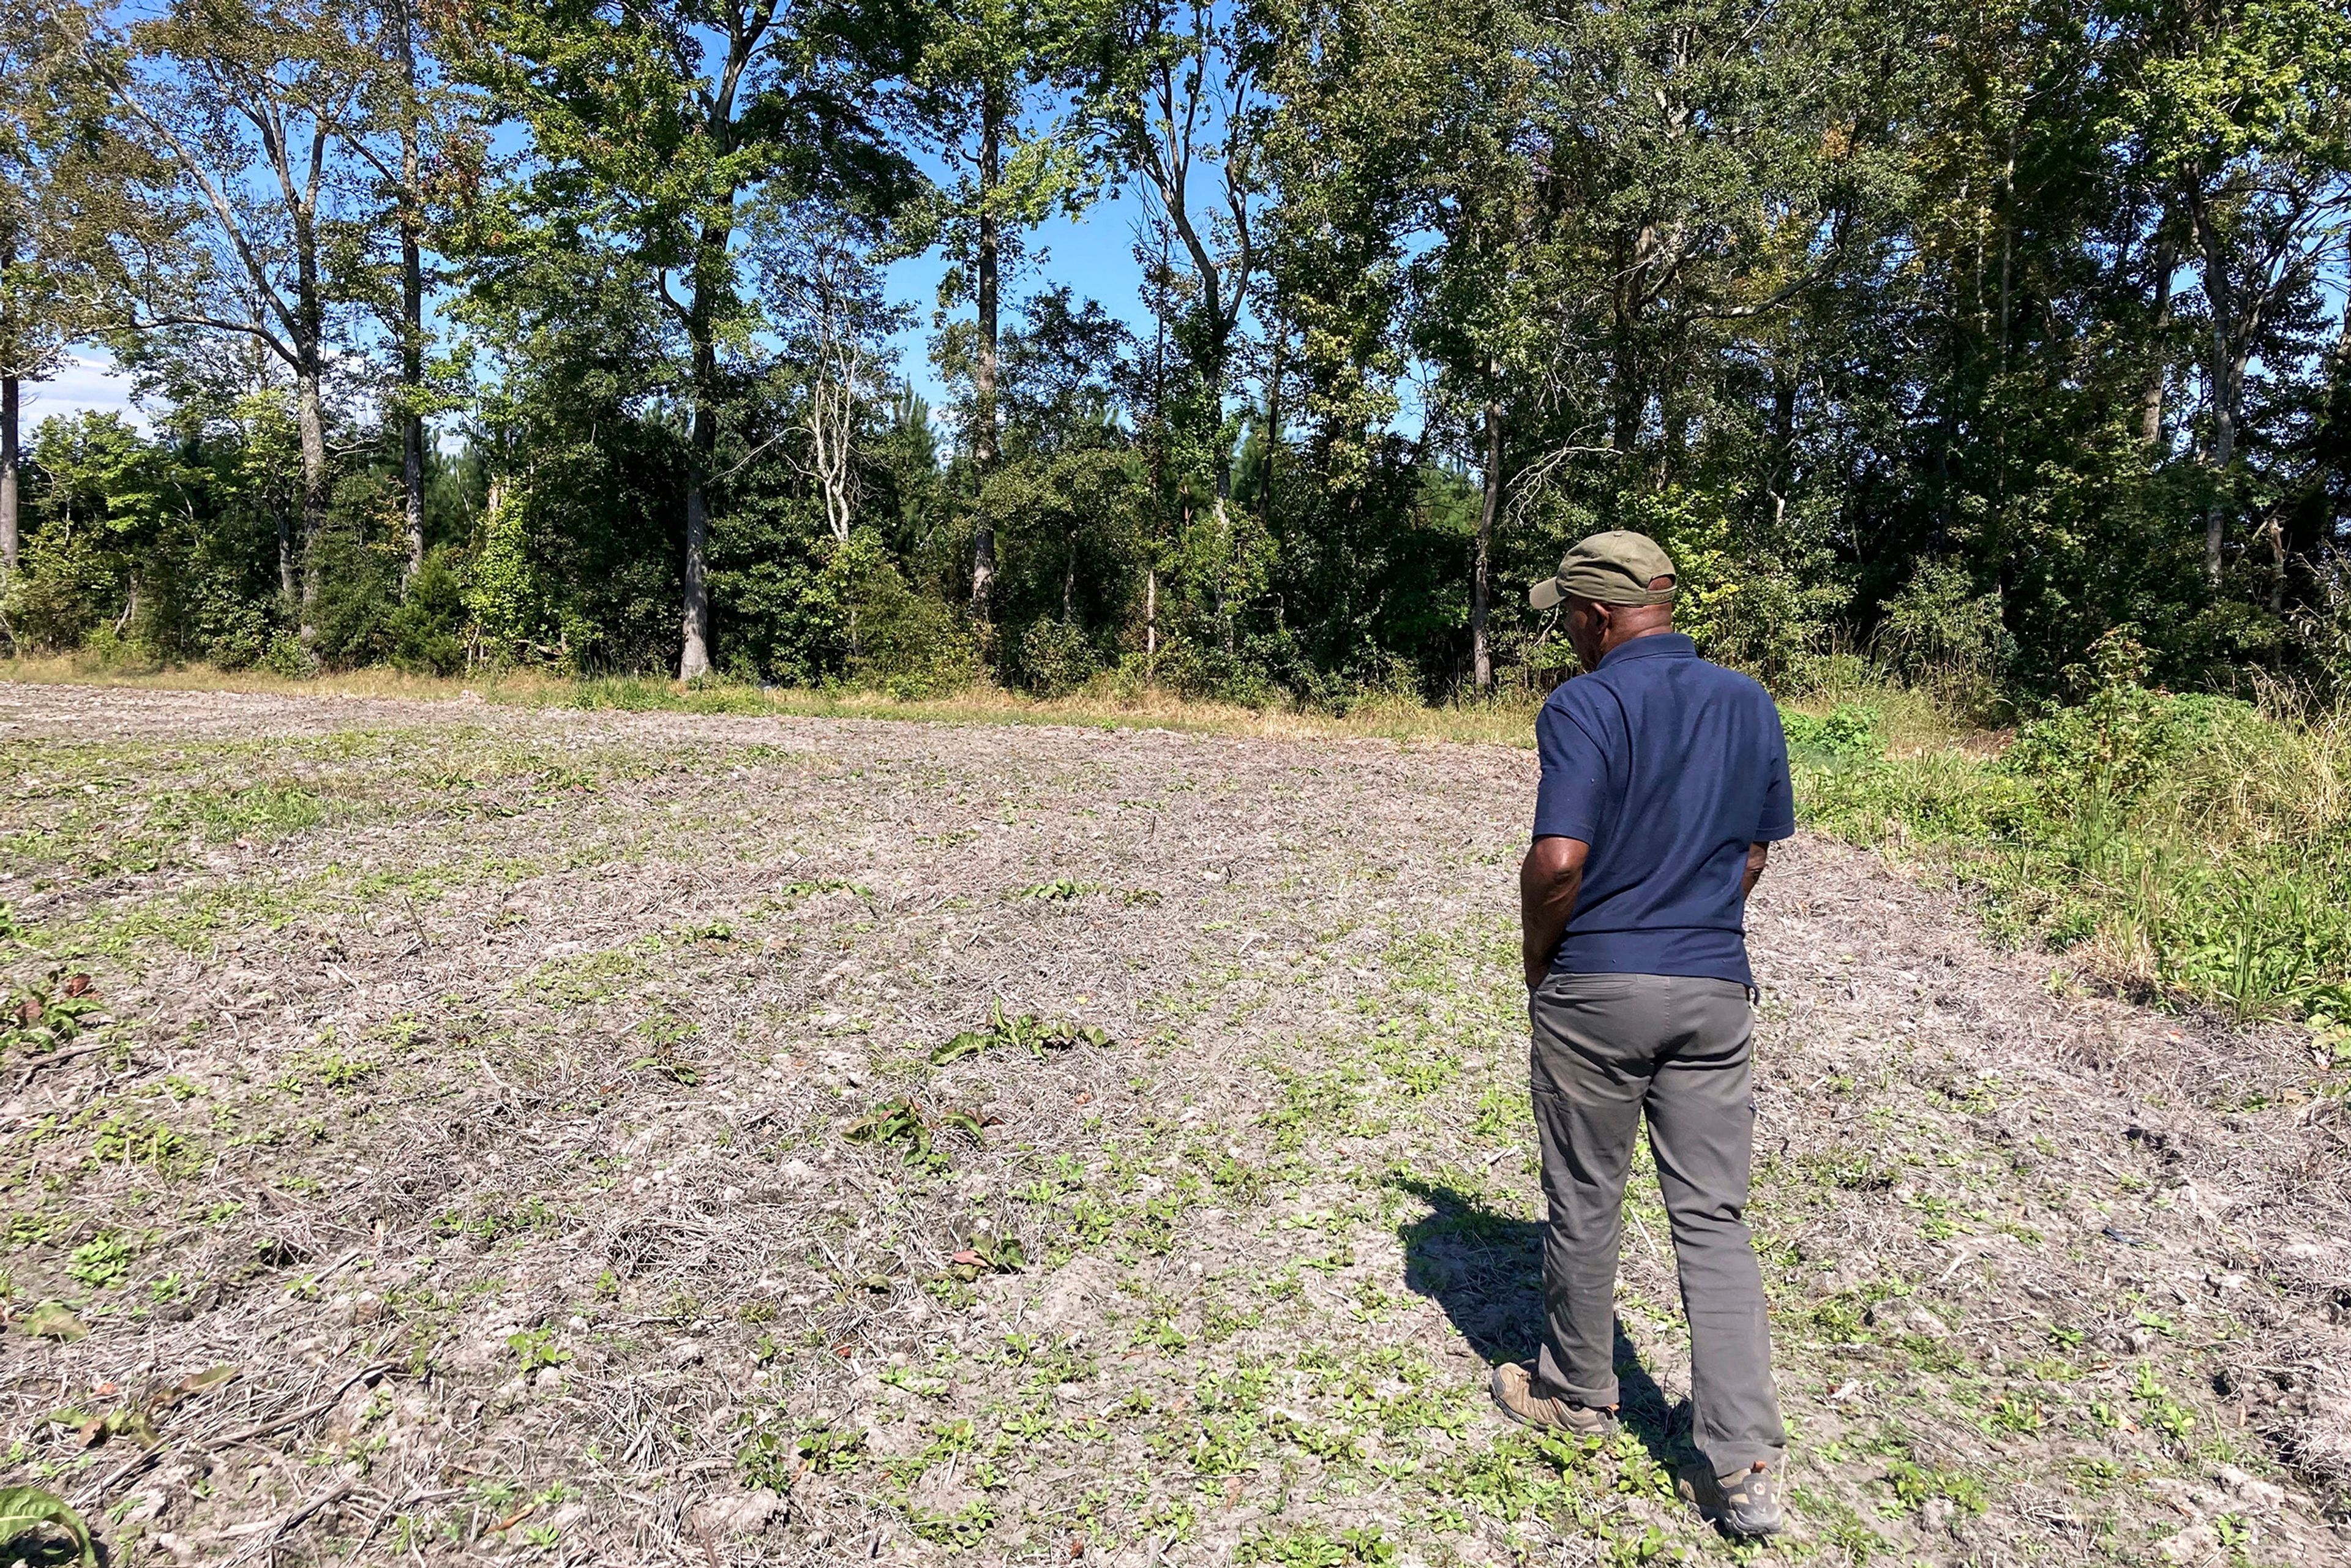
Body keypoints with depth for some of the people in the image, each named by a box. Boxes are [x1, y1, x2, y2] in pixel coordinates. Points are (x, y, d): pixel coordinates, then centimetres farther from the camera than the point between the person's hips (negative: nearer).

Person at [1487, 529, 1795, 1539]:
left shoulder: (1585, 707, -14)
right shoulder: (1750, 705, 7)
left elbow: (1558, 862, -21)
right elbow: (1754, 855, 12)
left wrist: (1537, 958, -4)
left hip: (1594, 991, -5)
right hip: (1715, 989, 5)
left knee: (1584, 1200, 13)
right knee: (1713, 1217, 9)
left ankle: (1577, 1391, 32)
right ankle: (1747, 1463, 6)